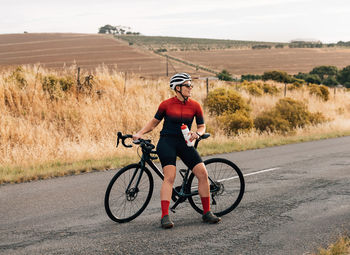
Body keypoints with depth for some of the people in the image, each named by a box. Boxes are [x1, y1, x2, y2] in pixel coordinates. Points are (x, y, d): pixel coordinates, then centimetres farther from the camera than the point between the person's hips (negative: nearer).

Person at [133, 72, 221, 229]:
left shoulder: (195, 106, 2)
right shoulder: (166, 104, -3)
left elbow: (202, 126, 10)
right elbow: (154, 122, 10)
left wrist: (197, 133, -12)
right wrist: (139, 133, -1)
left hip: (184, 143, 3)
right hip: (167, 141, -3)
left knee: (203, 174, -8)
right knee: (169, 177, -19)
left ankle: (207, 213, 6)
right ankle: (165, 216, -20)